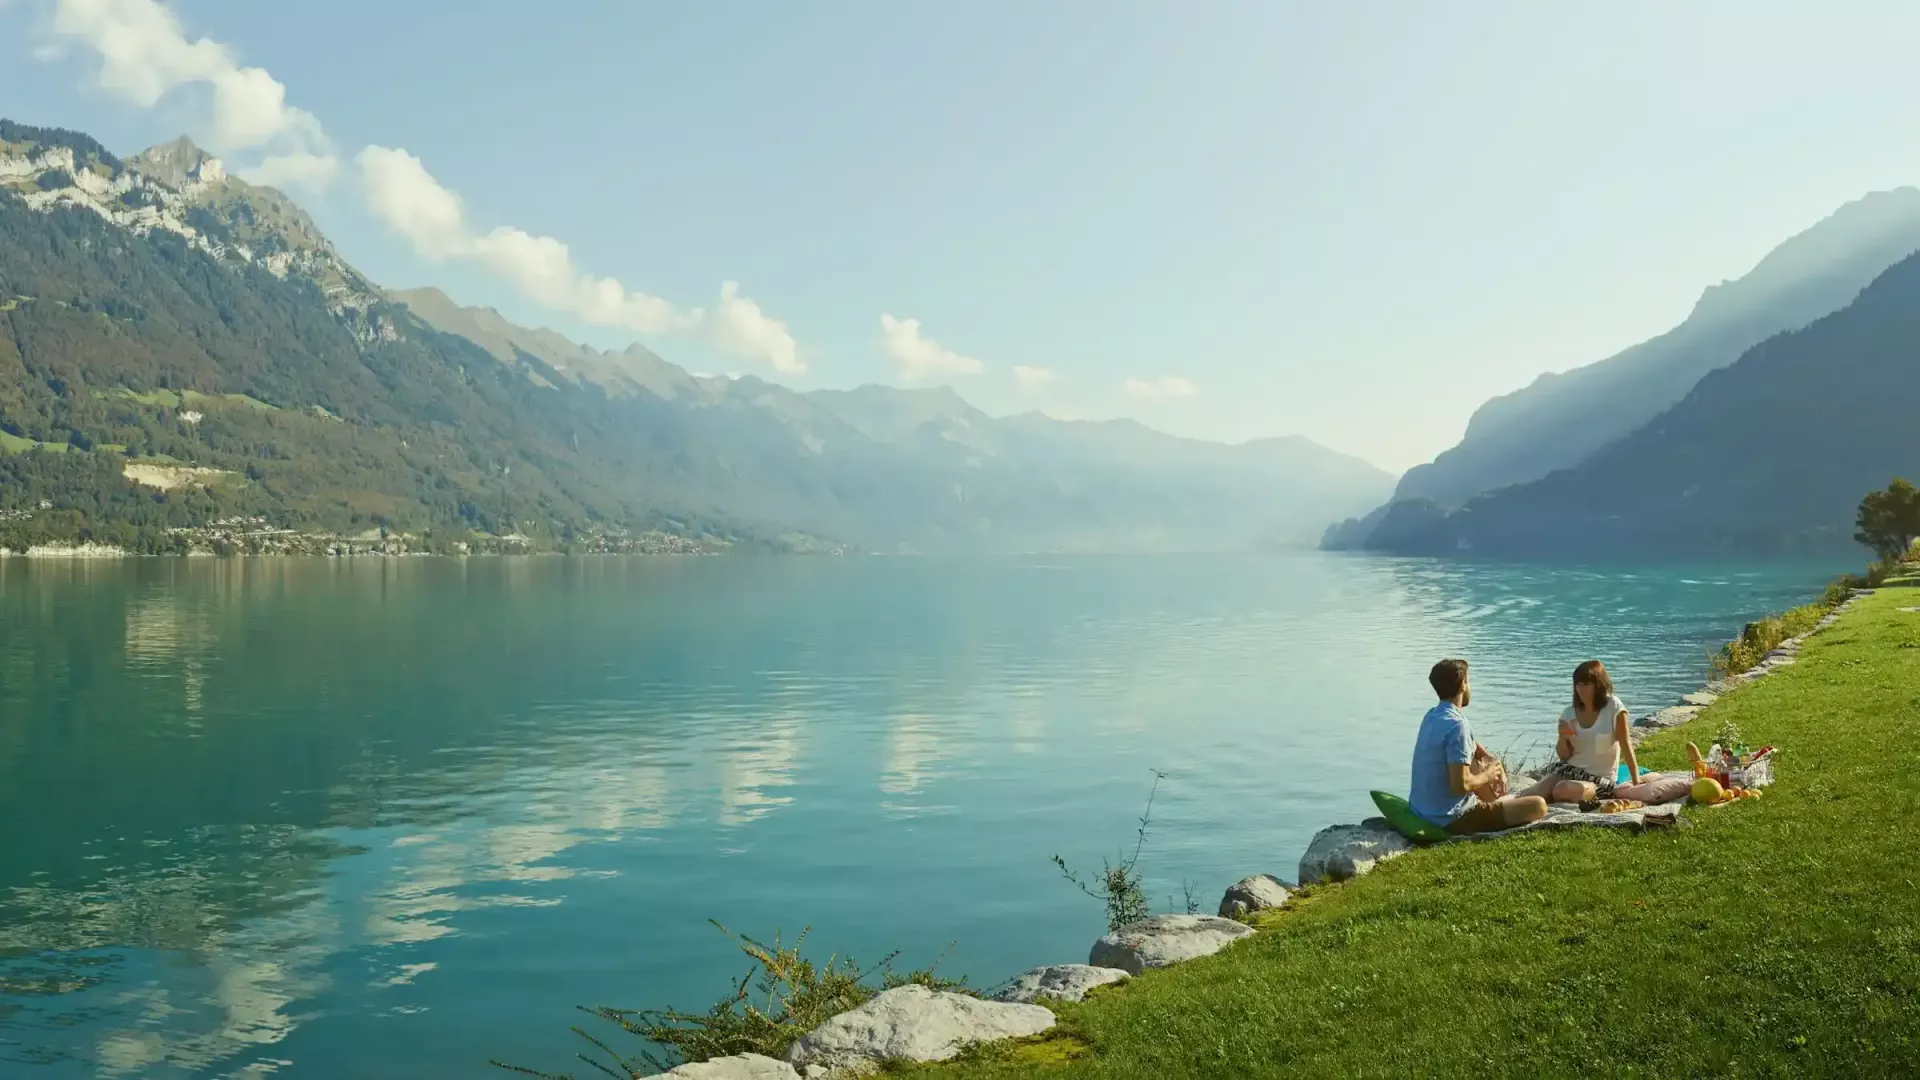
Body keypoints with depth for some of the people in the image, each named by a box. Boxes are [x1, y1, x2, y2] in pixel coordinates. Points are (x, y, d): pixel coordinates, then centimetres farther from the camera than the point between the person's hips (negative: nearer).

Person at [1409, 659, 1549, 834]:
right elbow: (1461, 785, -27)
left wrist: (1494, 764, 9)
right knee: (1538, 805, -8)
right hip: (1451, 819, -9)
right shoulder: (1457, 725, -22)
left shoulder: (1431, 716, 6)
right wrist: (1487, 776, -7)